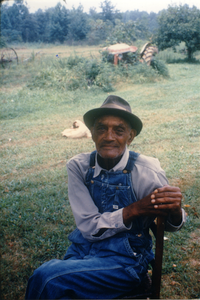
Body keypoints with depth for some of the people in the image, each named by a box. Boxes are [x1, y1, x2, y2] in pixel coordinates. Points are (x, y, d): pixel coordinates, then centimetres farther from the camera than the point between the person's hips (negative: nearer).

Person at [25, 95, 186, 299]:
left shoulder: (146, 170, -13)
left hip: (126, 259, -2)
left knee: (46, 277, -23)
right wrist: (135, 209, -23)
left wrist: (175, 209, -26)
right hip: (82, 250, 3)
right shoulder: (78, 167, -7)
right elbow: (89, 228, -10)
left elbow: (171, 225, -2)